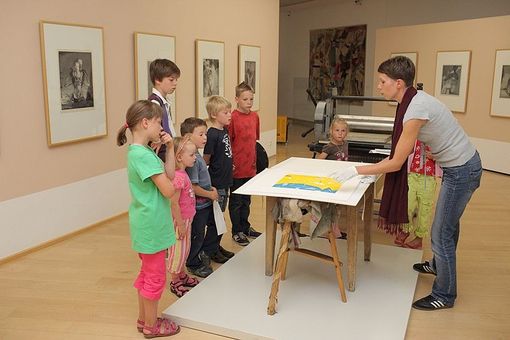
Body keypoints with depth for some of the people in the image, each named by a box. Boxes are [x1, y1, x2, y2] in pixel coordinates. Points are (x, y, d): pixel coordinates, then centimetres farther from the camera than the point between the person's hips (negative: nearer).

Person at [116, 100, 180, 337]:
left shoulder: (137, 151, 7)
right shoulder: (145, 155, -24)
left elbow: (168, 176, 9)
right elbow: (168, 190, -23)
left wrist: (170, 150, 0)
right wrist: (163, 174, -4)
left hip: (146, 224, 10)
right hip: (152, 225, -10)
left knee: (147, 273, 21)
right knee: (155, 278, 6)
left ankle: (144, 319, 36)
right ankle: (151, 326, 22)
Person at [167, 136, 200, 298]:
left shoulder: (182, 172, -1)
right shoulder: (178, 177, -27)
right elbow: (173, 203, -26)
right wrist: (181, 225, -21)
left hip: (186, 219, 10)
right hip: (179, 220, -10)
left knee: (185, 249, 23)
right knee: (177, 251, 7)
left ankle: (182, 276, 41)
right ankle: (175, 283, 24)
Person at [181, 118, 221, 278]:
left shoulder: (197, 155, 4)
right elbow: (193, 187, -27)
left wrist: (210, 188, 5)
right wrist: (210, 194, -14)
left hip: (206, 202, 9)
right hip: (197, 204, -9)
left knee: (215, 224, 21)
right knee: (197, 235, 7)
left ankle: (205, 253, 36)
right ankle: (194, 264, 26)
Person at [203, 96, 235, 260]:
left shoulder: (224, 131, 7)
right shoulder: (212, 134, -20)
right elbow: (205, 160, -17)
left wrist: (227, 165, 10)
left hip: (225, 180, 8)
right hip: (216, 182, -8)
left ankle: (217, 246, 31)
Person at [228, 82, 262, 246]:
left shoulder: (255, 116, 5)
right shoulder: (233, 117, -14)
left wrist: (255, 160, 15)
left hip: (250, 166, 6)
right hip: (237, 168, -6)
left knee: (246, 200, 20)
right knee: (236, 201, 8)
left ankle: (245, 227, 35)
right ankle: (237, 232, 21)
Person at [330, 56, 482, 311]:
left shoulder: (416, 109, -28)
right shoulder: (413, 100, 1)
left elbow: (396, 163, -23)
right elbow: (402, 152, 8)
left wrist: (355, 171, -22)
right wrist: (371, 167, 4)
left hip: (461, 170, -10)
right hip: (460, 165, 10)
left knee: (441, 232, 2)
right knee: (447, 223, 27)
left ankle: (444, 295, 19)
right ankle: (439, 265, 51)